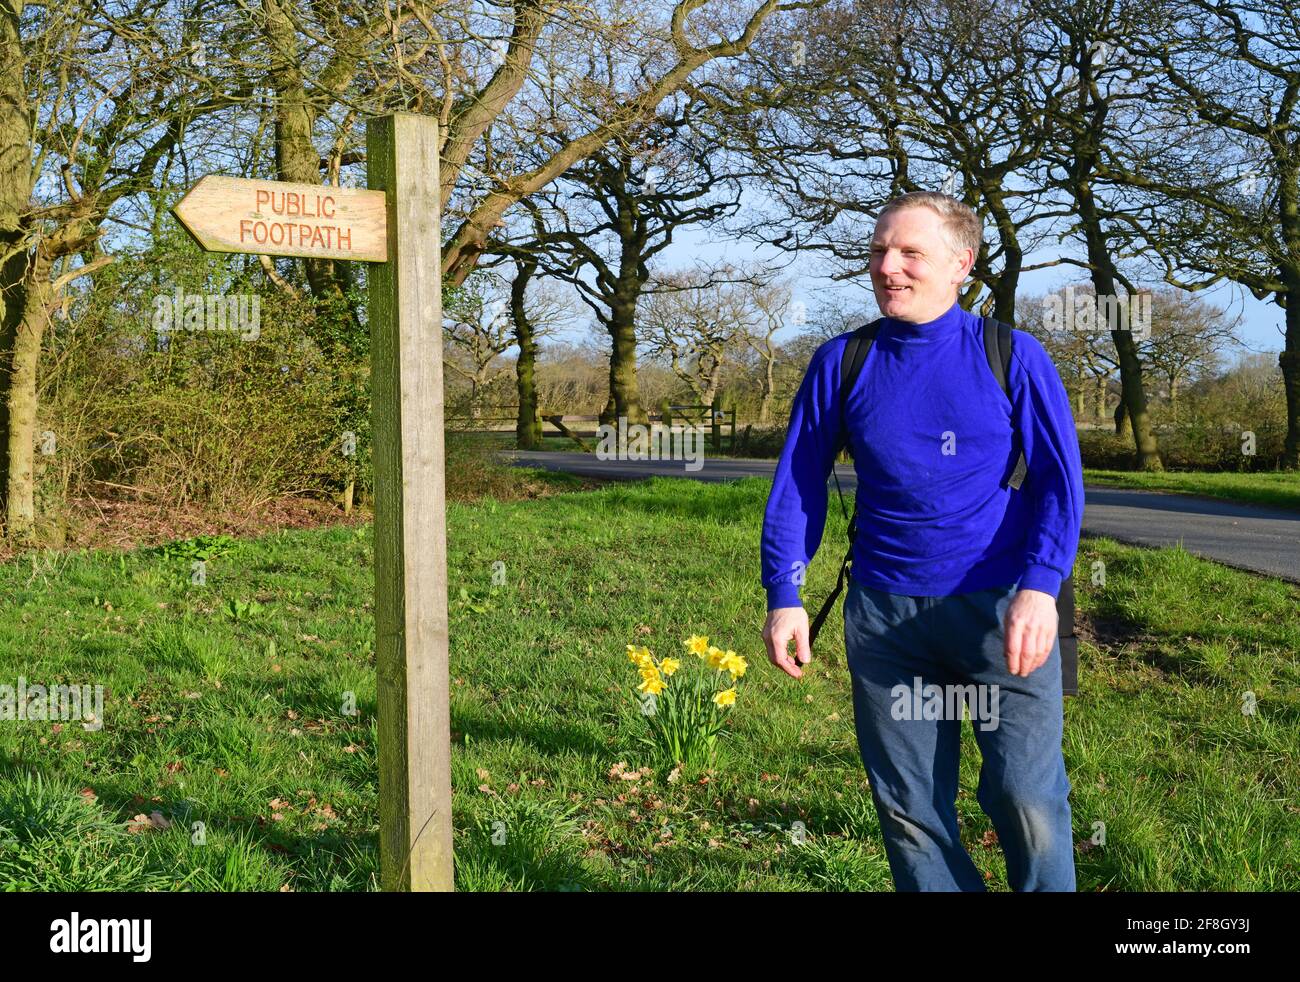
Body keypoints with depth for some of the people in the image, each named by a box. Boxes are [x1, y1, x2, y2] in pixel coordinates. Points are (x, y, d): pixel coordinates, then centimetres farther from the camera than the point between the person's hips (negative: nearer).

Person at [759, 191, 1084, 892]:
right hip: (883, 616, 3)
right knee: (909, 808, 9)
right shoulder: (841, 362, 5)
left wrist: (1039, 587, -17)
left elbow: (1058, 478, -3)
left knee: (1027, 799, -5)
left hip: (1002, 609, -2)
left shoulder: (1012, 355, -1)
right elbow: (797, 481, 9)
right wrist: (783, 596, 1)